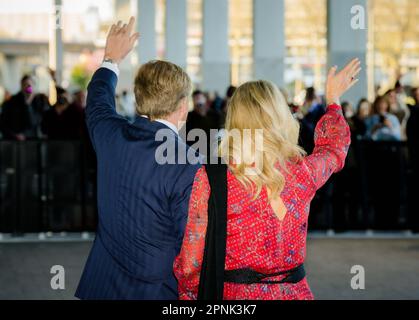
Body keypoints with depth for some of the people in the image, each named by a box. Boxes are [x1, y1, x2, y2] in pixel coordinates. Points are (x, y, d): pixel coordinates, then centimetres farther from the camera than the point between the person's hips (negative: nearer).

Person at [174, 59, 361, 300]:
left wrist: (187, 293, 6)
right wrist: (333, 99, 35)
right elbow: (334, 145, 18)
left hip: (233, 293, -2)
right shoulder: (303, 173, -7)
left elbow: (192, 261, -12)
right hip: (293, 291, 3)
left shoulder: (210, 179, -16)